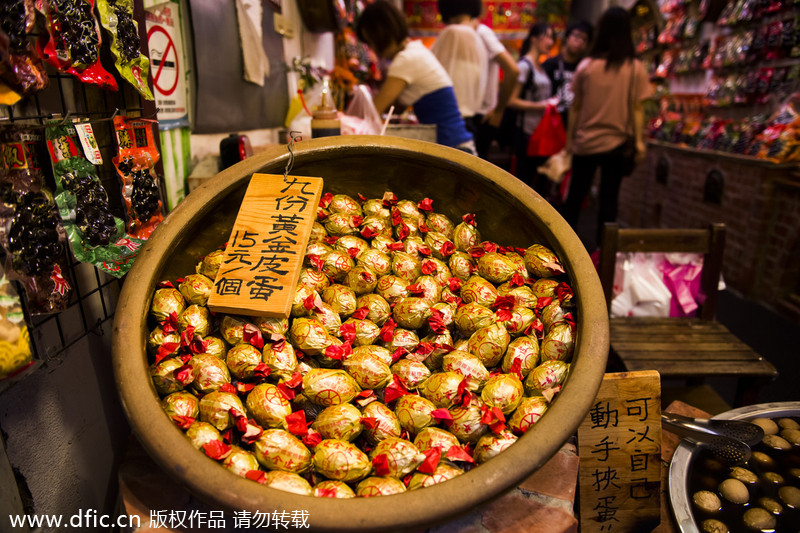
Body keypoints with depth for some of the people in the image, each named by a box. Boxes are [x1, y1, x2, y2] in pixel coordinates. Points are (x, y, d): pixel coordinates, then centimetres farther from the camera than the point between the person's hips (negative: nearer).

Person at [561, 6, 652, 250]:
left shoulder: (586, 65, -2)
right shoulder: (636, 68, -3)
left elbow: (575, 107, 1)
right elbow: (637, 108, -4)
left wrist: (570, 139, 8)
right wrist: (639, 142, 3)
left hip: (585, 142, 1)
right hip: (616, 143, 0)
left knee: (575, 196, 12)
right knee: (608, 198, 8)